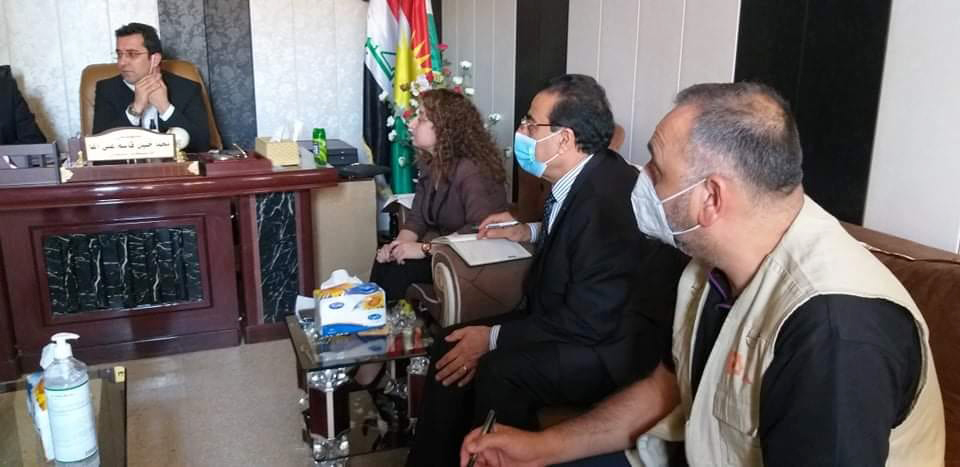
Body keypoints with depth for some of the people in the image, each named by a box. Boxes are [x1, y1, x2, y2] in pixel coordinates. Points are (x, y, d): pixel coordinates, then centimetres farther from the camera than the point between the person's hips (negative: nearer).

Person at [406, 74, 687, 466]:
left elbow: (588, 322, -26)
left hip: (613, 345, -9)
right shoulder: (582, 179, 1)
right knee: (450, 345, -1)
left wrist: (493, 338, -19)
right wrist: (529, 232, 10)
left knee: (500, 372, -29)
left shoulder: (606, 199, -27)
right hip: (574, 317, 10)